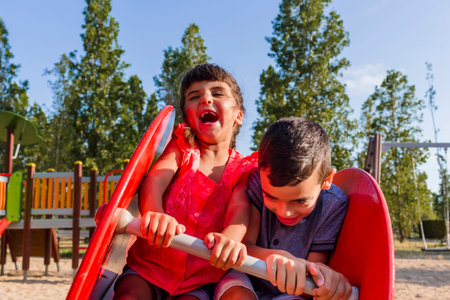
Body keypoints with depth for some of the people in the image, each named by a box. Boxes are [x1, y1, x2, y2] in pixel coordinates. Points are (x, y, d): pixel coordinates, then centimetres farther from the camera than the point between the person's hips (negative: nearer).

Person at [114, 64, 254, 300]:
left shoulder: (243, 171, 4)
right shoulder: (181, 145, 6)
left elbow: (240, 210, -15)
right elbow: (155, 180, -13)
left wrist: (230, 237, -42)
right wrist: (154, 214, -37)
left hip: (199, 279, 0)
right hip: (149, 265, 1)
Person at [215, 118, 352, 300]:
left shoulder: (333, 206, -15)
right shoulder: (257, 182, -16)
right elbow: (243, 246, -21)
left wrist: (322, 274, -36)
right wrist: (275, 257, -41)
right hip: (244, 284, 0)